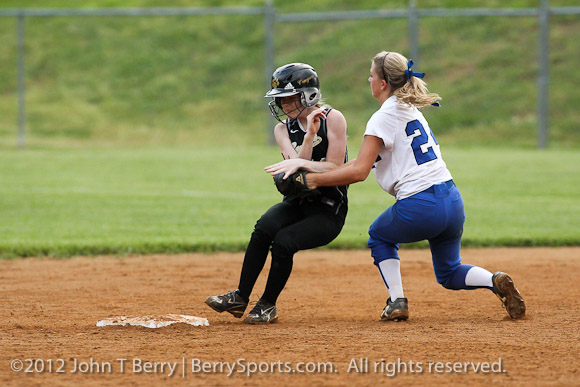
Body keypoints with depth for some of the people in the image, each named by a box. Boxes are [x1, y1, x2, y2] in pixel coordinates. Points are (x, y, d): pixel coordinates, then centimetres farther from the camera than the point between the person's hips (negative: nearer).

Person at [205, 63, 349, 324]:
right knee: (264, 229, -27)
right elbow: (297, 167, -9)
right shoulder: (283, 128, 6)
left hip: (329, 211, -4)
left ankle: (267, 305, -11)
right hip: (297, 203, 4)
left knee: (283, 241, -27)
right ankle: (240, 298, -22)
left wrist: (304, 164, -27)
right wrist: (309, 135, -22)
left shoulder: (332, 119, -7)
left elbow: (335, 169, -13)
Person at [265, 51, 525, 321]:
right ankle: (496, 282, -7)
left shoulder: (382, 119, -8)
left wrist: (314, 180, -5)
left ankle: (397, 301, 10)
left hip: (419, 206, -7)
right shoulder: (411, 111, 19)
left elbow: (359, 172, -16)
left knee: (379, 236, 24)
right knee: (449, 274, 21)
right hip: (452, 201, 7)